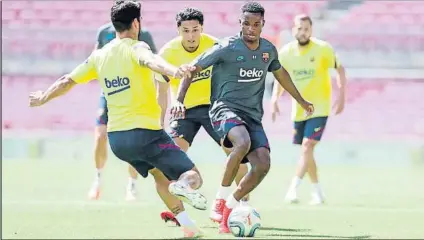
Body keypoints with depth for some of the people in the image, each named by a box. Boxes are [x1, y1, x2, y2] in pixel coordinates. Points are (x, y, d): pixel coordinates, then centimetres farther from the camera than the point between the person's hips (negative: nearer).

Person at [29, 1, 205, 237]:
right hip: (146, 132, -7)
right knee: (193, 177, -8)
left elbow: (67, 81, 19)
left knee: (161, 177, 28)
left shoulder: (99, 56, 10)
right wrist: (173, 70, -54)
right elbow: (150, 60, -33)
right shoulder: (135, 48, -8)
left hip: (116, 138, 7)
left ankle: (188, 226, 18)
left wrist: (43, 98, 39)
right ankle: (182, 186, -42)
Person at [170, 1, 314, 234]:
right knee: (243, 142, -37)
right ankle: (221, 196, -21)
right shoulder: (227, 48, -10)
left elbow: (280, 73, 29)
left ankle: (230, 206, 5)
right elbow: (192, 69, -6)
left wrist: (301, 101, 39)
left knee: (263, 165, -15)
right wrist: (179, 100, -18)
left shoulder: (269, 50, 7)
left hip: (253, 116, 6)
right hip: (226, 108, -6)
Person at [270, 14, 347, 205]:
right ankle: (317, 192, 24)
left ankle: (293, 189, -22)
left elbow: (339, 69, -1)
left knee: (307, 146, -19)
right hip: (299, 109, 5)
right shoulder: (286, 52, -2)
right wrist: (274, 100, -4)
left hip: (319, 108, -4)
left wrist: (341, 95, -9)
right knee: (307, 152, 11)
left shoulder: (323, 49, -11)